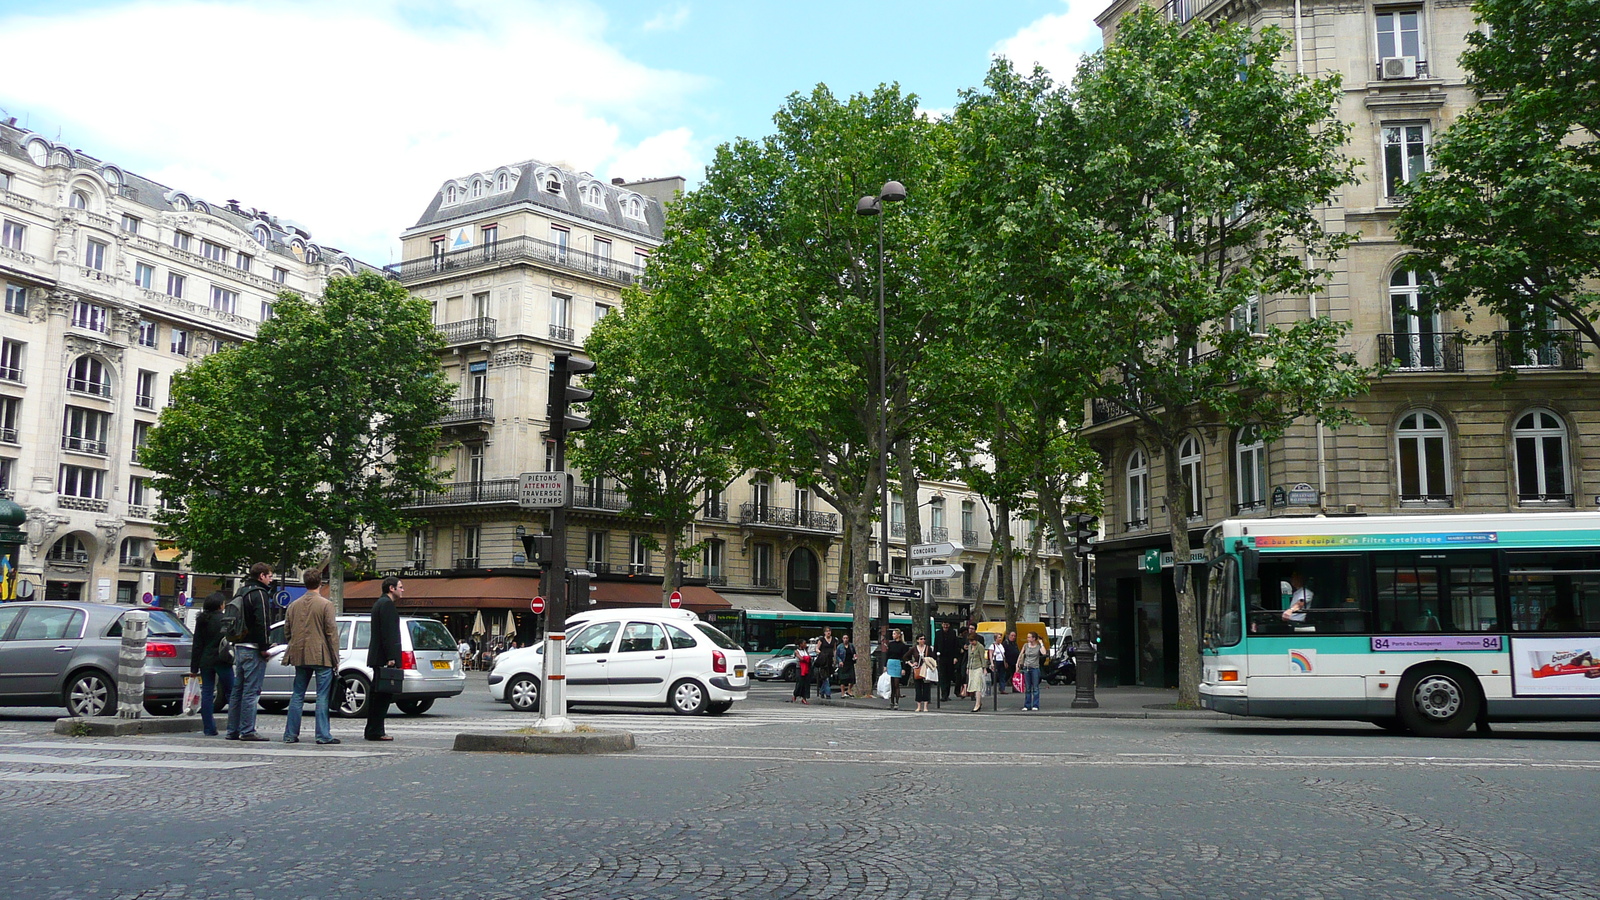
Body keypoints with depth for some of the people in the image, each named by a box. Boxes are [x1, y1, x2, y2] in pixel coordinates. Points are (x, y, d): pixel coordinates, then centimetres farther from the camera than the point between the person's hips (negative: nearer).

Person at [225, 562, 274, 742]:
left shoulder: (240, 593, 19)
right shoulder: (258, 593, -10)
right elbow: (261, 622, -18)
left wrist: (236, 642, 19)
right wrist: (264, 647, -16)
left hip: (239, 647, 9)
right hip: (252, 648, -9)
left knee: (237, 690, 12)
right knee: (251, 691, -8)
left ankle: (233, 730, 15)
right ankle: (247, 731, -8)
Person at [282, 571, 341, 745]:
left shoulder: (294, 605, 9)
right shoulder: (325, 604, -7)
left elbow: (287, 631, 13)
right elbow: (331, 632, -9)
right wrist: (335, 659, -5)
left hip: (300, 657, 5)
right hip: (321, 656, -5)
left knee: (297, 695, 12)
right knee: (322, 696, -2)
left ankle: (291, 734, 13)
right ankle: (323, 735, -4)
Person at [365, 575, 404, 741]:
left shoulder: (379, 603, 21)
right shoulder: (387, 604, -12)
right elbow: (388, 633, -19)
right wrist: (391, 658, -22)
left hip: (376, 657, 11)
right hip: (384, 657, -11)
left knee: (377, 695, 13)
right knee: (383, 695, -8)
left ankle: (371, 731, 17)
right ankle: (376, 732, -7)